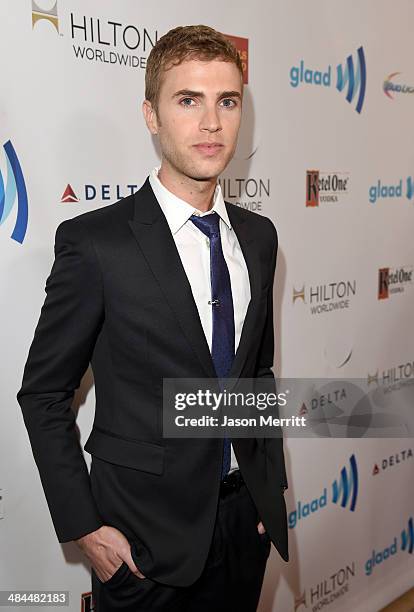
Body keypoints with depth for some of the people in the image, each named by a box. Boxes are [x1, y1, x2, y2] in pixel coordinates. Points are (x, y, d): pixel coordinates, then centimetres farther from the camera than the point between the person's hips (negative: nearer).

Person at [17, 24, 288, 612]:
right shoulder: (95, 242, -16)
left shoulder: (259, 235, 1)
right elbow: (44, 394, -10)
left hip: (245, 518, 5)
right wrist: (85, 527, -11)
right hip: (146, 531, -5)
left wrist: (273, 485, 8)